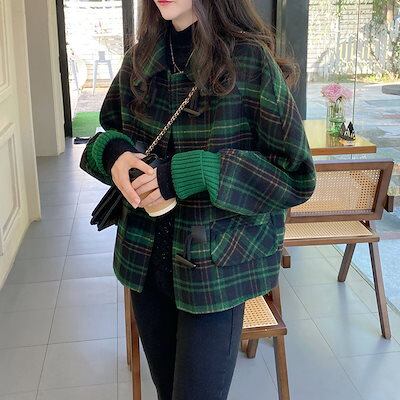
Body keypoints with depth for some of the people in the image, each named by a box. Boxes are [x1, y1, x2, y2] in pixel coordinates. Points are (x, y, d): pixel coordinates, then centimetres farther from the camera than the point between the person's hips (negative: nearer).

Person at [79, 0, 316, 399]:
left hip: (216, 268, -5)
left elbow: (296, 177, -13)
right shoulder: (139, 59, 2)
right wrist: (113, 152, -9)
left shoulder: (251, 61, -14)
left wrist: (197, 172, -23)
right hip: (143, 259, 5)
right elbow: (108, 128, 15)